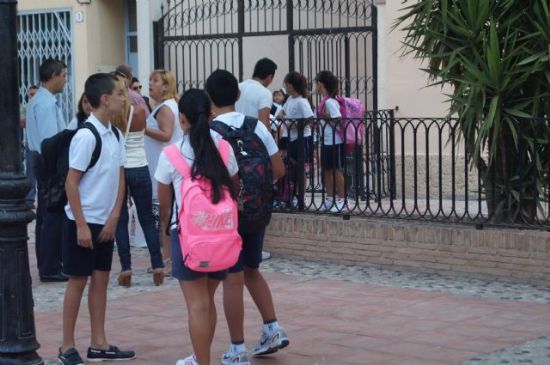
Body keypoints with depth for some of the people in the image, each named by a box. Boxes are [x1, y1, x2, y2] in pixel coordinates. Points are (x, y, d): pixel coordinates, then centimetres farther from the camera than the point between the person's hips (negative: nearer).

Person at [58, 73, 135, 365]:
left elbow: (120, 178, 8)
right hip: (82, 221, -7)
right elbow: (71, 183, -17)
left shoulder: (116, 135, 4)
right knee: (78, 281, 0)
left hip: (106, 222, 7)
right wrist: (82, 225, -18)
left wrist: (114, 217, 0)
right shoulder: (86, 136, -18)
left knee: (101, 279, 10)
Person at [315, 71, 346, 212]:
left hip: (335, 142, -9)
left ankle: (342, 199, 6)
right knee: (327, 169, 13)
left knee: (336, 170, -2)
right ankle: (330, 198, 21)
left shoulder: (330, 102, -18)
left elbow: (338, 121, -20)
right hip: (326, 142, 9)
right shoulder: (325, 101, 10)